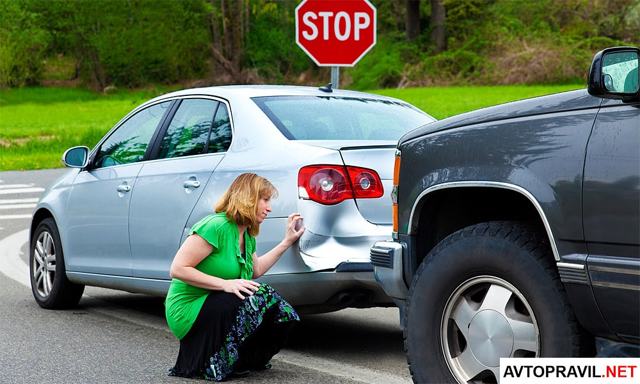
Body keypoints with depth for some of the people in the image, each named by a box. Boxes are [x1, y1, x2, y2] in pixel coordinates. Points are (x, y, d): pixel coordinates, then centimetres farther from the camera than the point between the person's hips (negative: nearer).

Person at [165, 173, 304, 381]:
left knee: (280, 313, -7)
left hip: (214, 308, 9)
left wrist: (287, 241, 21)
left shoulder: (247, 236, 11)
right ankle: (210, 364, -15)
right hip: (187, 311, -9)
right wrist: (225, 284, -26)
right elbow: (178, 269, -21)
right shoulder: (216, 226, -18)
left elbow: (257, 269, 28)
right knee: (259, 298, -27)